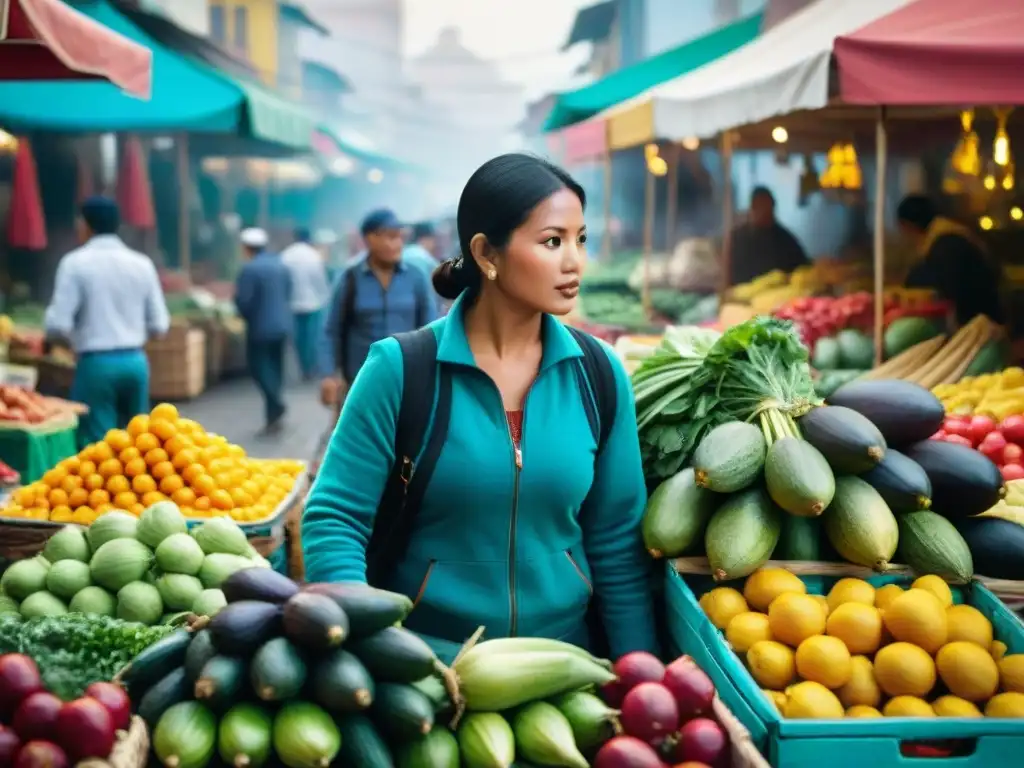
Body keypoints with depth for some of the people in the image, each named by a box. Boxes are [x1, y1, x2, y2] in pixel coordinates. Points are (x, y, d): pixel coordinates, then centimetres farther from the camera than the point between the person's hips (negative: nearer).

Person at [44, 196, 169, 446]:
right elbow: (159, 325, 6)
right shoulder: (142, 263, 5)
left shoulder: (76, 262, -6)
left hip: (96, 364, -4)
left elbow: (58, 325, -11)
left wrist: (73, 338, 10)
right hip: (136, 361, 4)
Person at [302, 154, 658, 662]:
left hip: (563, 657, 3)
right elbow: (333, 519, -12)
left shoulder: (600, 375, -3)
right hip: (423, 660, -3)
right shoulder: (400, 369, -13)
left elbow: (617, 545, 1)